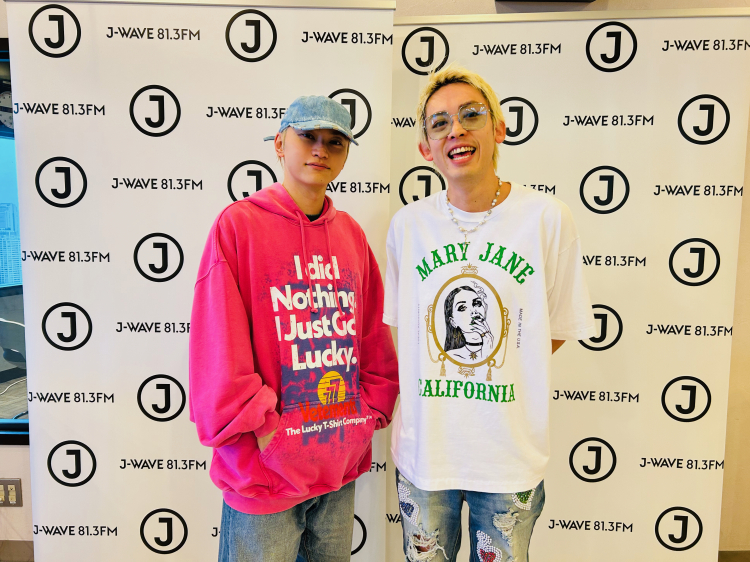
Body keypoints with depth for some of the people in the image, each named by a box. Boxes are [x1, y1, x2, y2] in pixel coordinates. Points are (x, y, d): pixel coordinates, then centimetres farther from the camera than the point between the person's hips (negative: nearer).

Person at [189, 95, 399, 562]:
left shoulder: (351, 234, 6)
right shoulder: (239, 223, -9)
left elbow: (374, 335, 9)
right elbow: (219, 351, -13)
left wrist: (371, 412, 3)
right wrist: (261, 430, -13)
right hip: (264, 471, -5)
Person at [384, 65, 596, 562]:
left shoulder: (547, 218, -10)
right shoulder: (408, 225, -4)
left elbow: (557, 330, -1)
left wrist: (499, 374, -4)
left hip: (511, 454, -1)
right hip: (424, 447, 2)